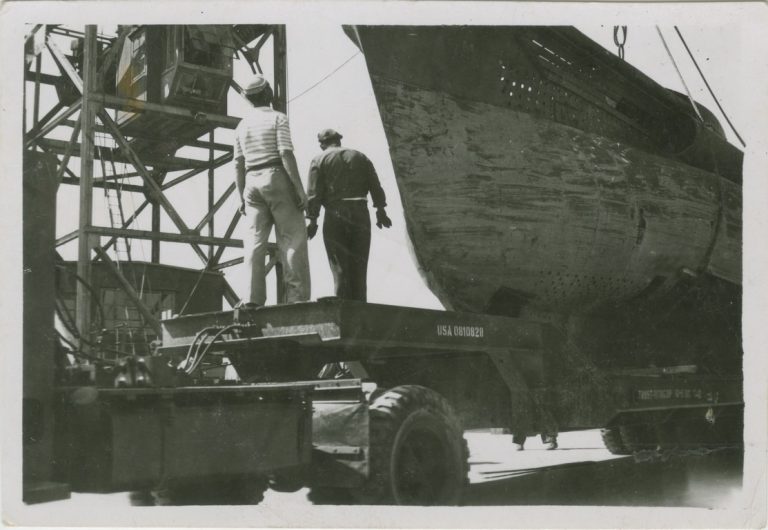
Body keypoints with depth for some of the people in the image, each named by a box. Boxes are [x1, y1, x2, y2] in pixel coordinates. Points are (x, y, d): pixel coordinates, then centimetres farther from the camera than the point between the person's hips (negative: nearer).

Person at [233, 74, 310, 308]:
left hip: (252, 183, 5)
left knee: (255, 240, 0)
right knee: (293, 238, -6)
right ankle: (297, 295, -14)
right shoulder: (278, 118, -2)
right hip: (277, 179, -5)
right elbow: (286, 154, -12)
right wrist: (300, 188, -14)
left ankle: (253, 297, -10)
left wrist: (242, 197, 16)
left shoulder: (242, 125, 15)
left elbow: (239, 164, 12)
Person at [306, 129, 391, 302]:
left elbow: (314, 192, -3)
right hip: (360, 214, 2)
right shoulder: (360, 157, 15)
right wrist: (380, 210, 8)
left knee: (340, 267, 0)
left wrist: (313, 220, -4)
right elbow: (375, 186, 7)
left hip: (334, 215, -2)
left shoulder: (319, 160, 6)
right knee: (359, 266, 6)